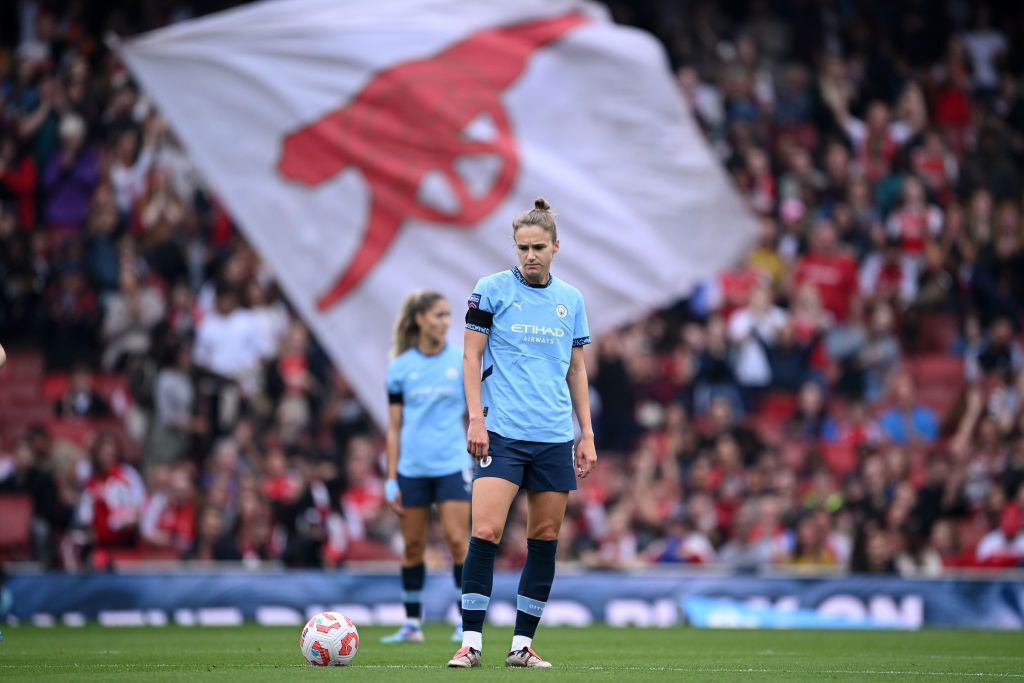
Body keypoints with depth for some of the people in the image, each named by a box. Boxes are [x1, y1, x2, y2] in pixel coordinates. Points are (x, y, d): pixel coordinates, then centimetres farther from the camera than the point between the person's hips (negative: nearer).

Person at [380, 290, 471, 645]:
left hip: (452, 465, -1)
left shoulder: (462, 360, 1)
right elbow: (394, 426, 7)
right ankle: (412, 624, 13)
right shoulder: (400, 367, 3)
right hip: (412, 468, 2)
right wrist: (391, 479, 3)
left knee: (457, 540, -8)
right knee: (412, 546, 5)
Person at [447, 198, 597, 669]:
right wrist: (475, 419, -8)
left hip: (555, 437, 4)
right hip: (502, 433, -4)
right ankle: (471, 643, -10)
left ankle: (522, 645, 11)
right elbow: (471, 356, 1)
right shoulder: (492, 290, 1)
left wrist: (587, 435, 12)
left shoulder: (571, 300, 11)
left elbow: (577, 370, 16)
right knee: (485, 532, -14)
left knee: (545, 538, 3)